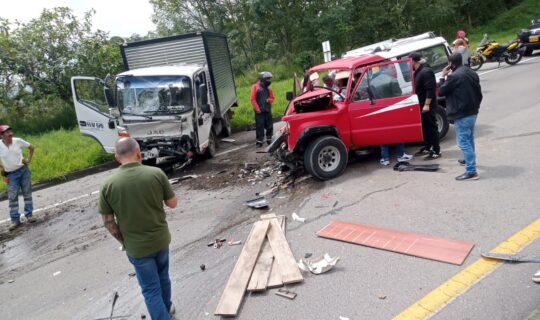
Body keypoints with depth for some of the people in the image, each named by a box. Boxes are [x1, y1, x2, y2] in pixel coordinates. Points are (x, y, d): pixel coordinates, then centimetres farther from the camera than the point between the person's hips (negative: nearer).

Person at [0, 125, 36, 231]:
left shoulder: (18, 141, -8)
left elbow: (31, 147, 8)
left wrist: (29, 159, 2)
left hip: (24, 170, 1)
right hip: (11, 174, -1)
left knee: (27, 193, 7)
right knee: (12, 197, 0)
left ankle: (29, 214, 17)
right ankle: (15, 219, 6)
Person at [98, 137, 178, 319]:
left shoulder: (108, 185, -14)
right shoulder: (156, 173, -15)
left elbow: (108, 221, -6)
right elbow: (173, 203, -5)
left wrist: (123, 241, 7)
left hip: (136, 247, -2)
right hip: (161, 239, 3)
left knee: (150, 289, 13)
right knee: (163, 277, 27)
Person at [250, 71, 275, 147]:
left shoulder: (268, 88, 12)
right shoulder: (255, 87, -4)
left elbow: (272, 98, 20)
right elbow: (253, 99, -7)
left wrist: (269, 100, -4)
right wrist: (257, 108, -13)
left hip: (268, 110, 5)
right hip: (259, 111, -5)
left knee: (269, 126, 8)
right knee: (259, 126, -5)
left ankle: (269, 139, 21)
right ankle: (259, 141, -1)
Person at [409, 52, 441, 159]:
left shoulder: (426, 71, -18)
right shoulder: (418, 72, 13)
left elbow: (430, 89, -24)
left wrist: (427, 104, -26)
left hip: (428, 106, -10)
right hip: (422, 105, 10)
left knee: (431, 127, -4)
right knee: (424, 127, 17)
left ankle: (436, 151, 2)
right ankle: (427, 148, 29)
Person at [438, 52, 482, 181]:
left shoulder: (454, 76, -18)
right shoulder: (472, 73, 10)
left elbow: (441, 92, -9)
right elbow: (479, 93, 16)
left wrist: (442, 77, 2)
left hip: (462, 115, -9)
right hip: (473, 112, 9)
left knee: (463, 142, -7)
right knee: (469, 140, 26)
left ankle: (471, 171, -8)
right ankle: (469, 160, 45)